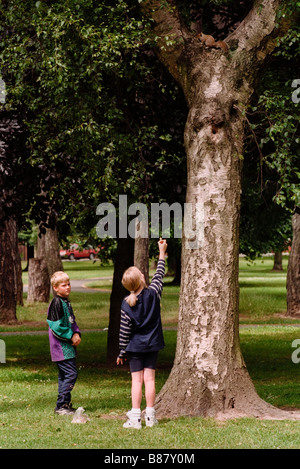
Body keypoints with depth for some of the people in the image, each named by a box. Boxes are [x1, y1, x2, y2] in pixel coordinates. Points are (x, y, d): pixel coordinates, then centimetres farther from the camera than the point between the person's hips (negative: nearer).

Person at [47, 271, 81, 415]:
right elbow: (57, 326, -18)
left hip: (68, 344, 10)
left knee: (64, 375, 12)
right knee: (71, 373, -13)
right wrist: (71, 337, -14)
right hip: (61, 346, -10)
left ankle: (64, 404, 18)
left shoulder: (66, 302, 15)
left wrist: (77, 334, 3)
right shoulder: (56, 303, -15)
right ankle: (61, 405, -11)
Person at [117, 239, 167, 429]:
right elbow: (159, 276, 8)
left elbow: (124, 331, -7)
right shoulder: (153, 294, -10)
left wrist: (122, 353, 2)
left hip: (135, 346, -1)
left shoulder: (127, 304, -11)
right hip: (152, 345, 1)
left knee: (137, 380, 1)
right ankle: (150, 416, 6)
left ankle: (135, 417, -1)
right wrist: (162, 253, 19)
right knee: (149, 379, 5)